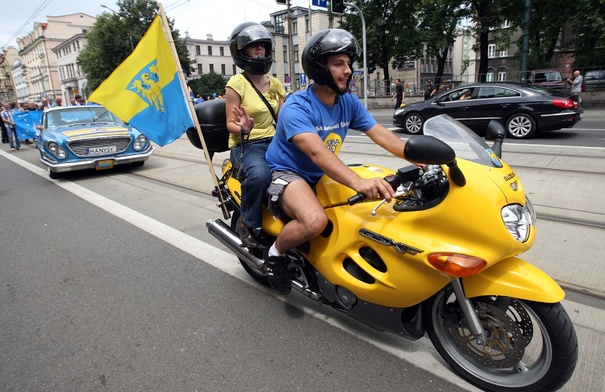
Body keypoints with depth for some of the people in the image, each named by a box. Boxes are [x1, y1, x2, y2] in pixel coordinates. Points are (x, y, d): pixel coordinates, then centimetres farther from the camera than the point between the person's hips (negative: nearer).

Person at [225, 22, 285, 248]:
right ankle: (246, 223, -11)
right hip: (246, 144, -5)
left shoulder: (274, 83, 13)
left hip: (273, 141, 6)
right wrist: (243, 129, -30)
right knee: (259, 175, -38)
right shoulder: (237, 83, -4)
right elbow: (230, 124, -8)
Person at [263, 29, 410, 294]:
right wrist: (358, 182, -53)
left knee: (383, 197, 2)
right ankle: (275, 253, -4)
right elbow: (317, 152, -38)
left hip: (323, 175, 8)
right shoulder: (297, 107, -23)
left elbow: (381, 134, -7)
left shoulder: (349, 102, 0)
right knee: (316, 221, -37)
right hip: (286, 173, -7)